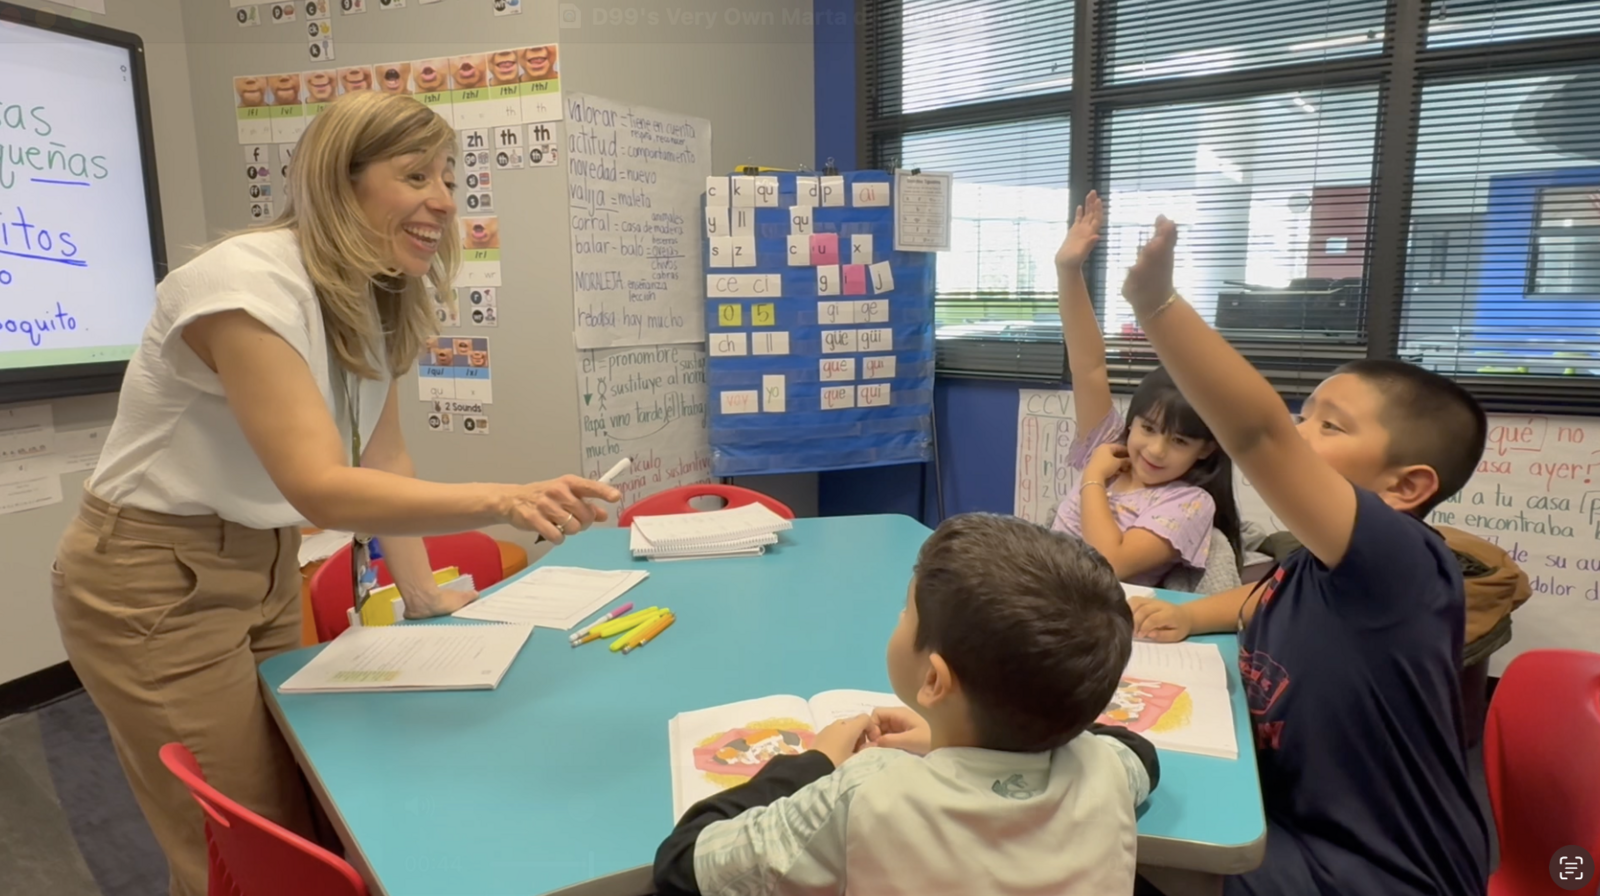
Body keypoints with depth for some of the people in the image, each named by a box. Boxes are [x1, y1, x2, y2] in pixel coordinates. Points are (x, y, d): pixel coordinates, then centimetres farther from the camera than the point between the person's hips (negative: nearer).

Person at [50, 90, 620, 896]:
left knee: (306, 824, 14)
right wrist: (504, 501, -47)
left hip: (266, 568, 8)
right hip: (153, 583, -7)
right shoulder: (248, 284, -25)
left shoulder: (377, 299, 2)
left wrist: (423, 595, 0)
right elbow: (321, 488, -35)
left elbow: (382, 457, 6)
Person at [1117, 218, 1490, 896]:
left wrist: (1155, 302, -49)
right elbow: (1268, 603, 26)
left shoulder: (1400, 566, -25)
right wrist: (1191, 616, 5)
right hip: (1295, 832, 8)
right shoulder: (1311, 568, 1)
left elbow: (1260, 433, -41)